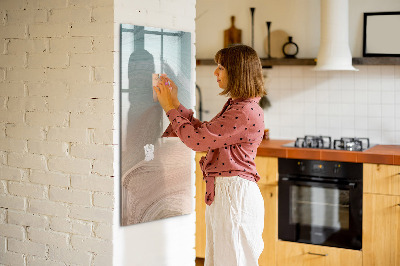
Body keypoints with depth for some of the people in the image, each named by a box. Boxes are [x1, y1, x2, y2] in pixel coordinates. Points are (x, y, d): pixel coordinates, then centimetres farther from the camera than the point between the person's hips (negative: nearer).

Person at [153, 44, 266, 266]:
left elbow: (197, 140, -19)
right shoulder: (235, 106, 13)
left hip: (235, 194, -10)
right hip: (221, 192, 10)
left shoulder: (246, 112, -20)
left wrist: (170, 108, -7)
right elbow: (203, 132, 17)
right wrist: (176, 103, 14)